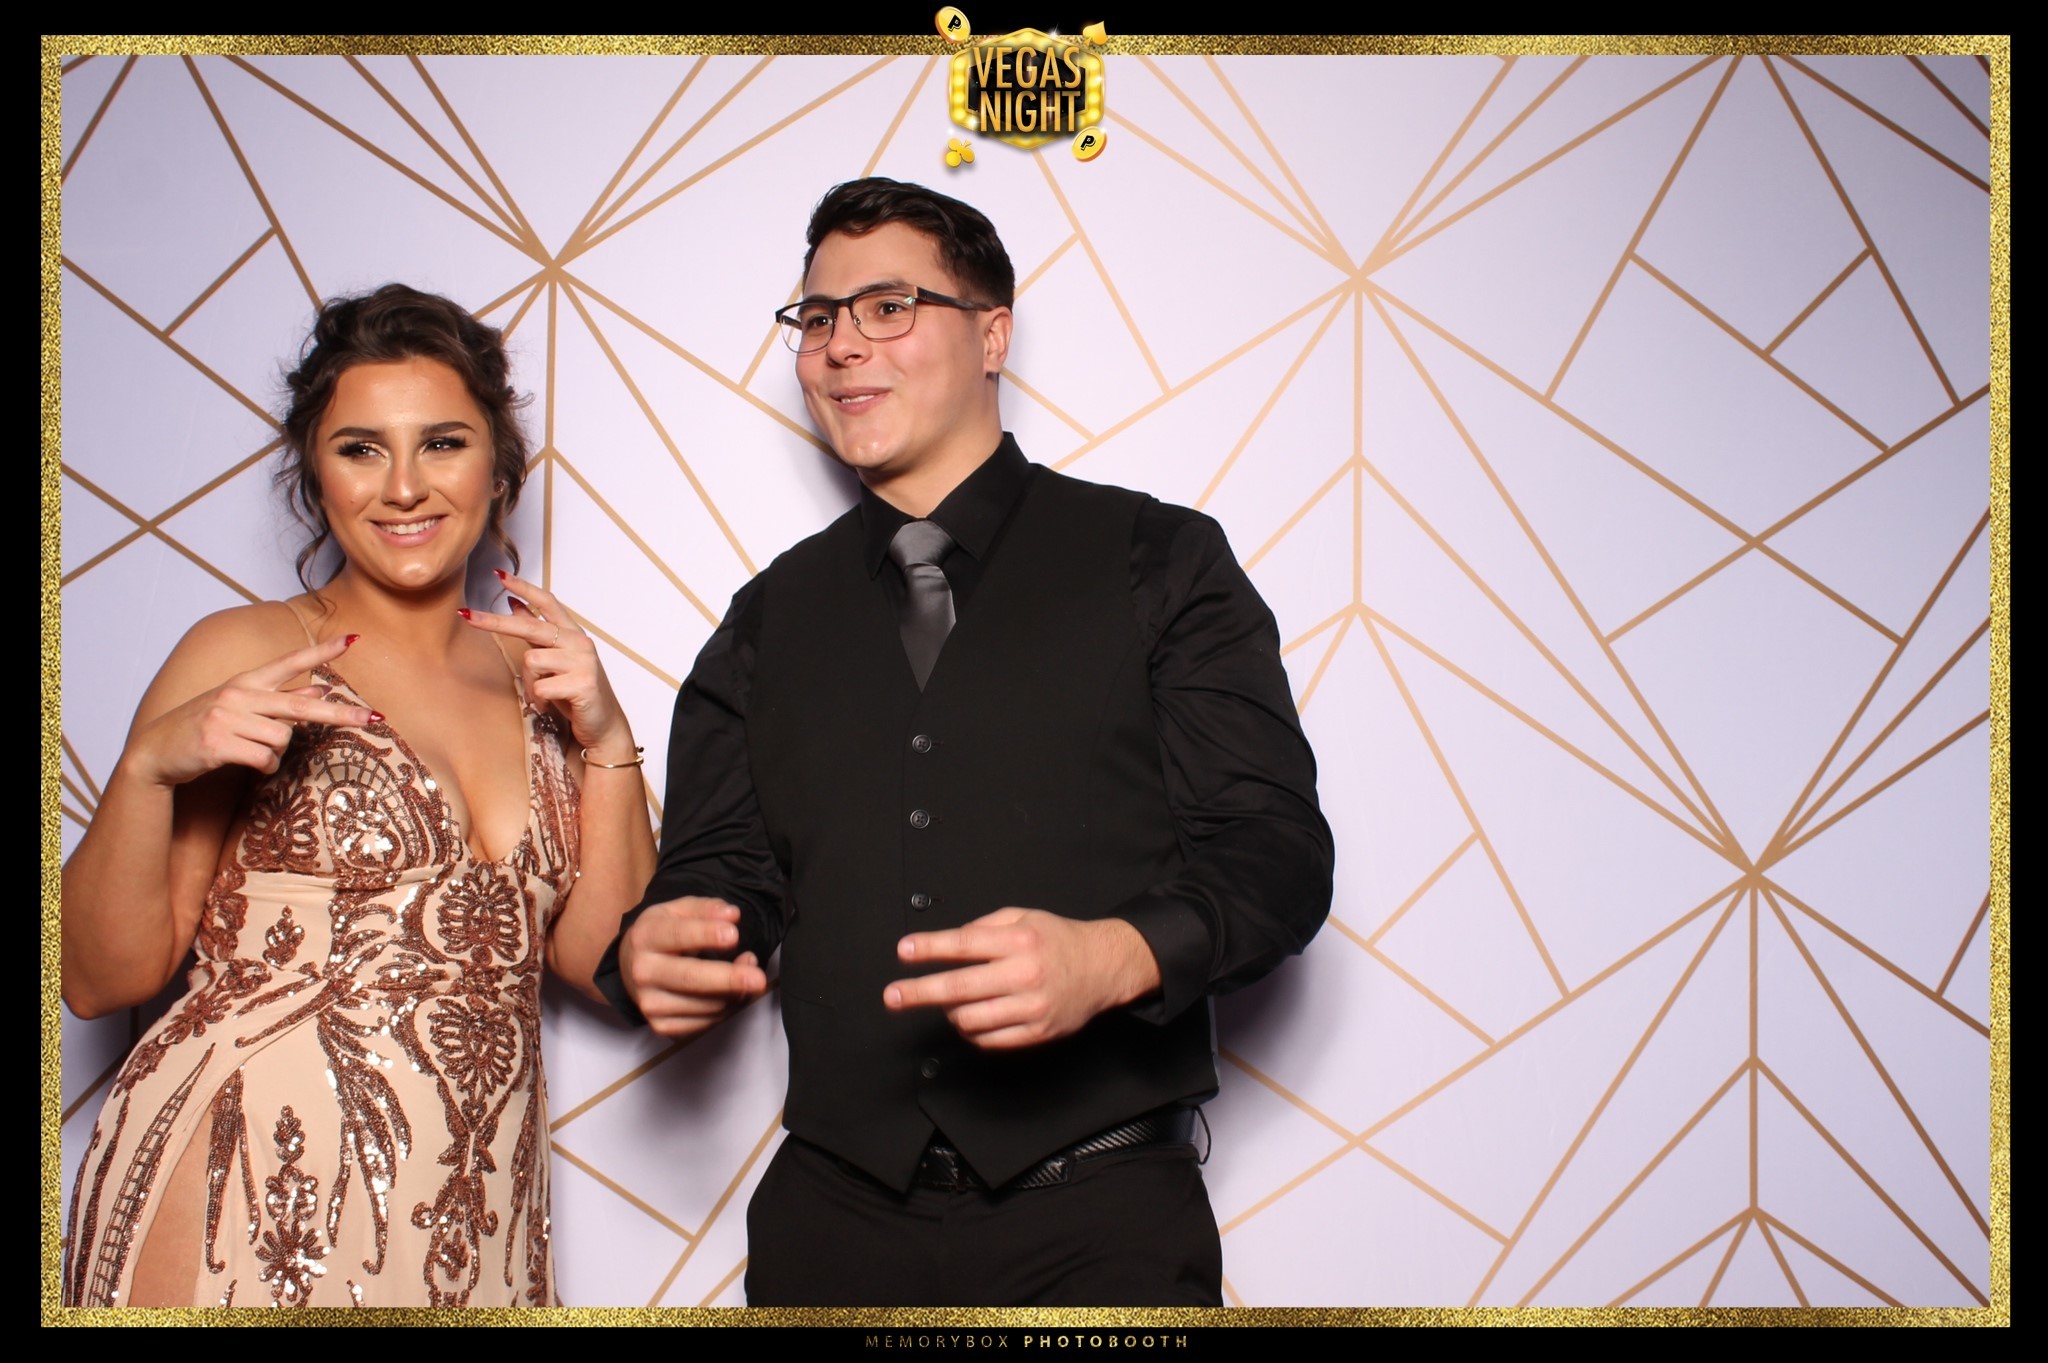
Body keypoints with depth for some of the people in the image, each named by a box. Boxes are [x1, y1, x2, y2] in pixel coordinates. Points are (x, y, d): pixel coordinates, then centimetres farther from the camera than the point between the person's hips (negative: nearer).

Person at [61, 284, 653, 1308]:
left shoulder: (534, 669, 9)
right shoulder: (245, 655, -5)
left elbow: (599, 959, 4)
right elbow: (102, 978, -5)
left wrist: (608, 745, -6)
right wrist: (150, 765, -19)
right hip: (246, 1212, -4)